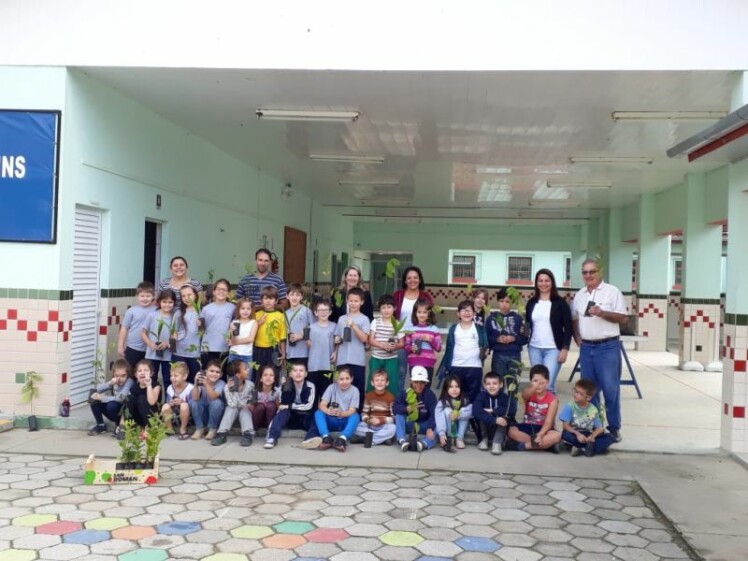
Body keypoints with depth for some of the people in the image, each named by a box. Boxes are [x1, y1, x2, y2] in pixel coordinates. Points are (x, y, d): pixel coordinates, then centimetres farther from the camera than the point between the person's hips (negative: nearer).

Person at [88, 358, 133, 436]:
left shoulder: (129, 381, -21)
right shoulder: (113, 381, -2)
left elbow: (119, 399, -30)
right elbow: (97, 389, -10)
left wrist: (101, 398, -22)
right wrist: (109, 383, -27)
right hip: (115, 413, 6)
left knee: (111, 404, -35)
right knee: (93, 399, -9)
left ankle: (119, 426, -7)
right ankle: (100, 425, 5)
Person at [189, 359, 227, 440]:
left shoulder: (221, 383, -18)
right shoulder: (201, 382, -13)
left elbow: (213, 397, -38)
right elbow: (195, 398, -28)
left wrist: (206, 384, -53)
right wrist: (196, 384, -43)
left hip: (217, 415, -2)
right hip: (203, 415, 2)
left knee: (216, 402, -32)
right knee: (193, 401, -23)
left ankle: (213, 429, -9)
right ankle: (199, 428, -5)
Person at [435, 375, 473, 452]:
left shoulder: (464, 401, -8)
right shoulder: (441, 403, -17)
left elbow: (472, 412, -24)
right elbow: (439, 419, -28)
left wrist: (458, 414, -38)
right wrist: (441, 434, -43)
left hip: (460, 429, 2)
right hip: (448, 431, -2)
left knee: (463, 413, -21)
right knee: (447, 411, -27)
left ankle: (459, 438, -20)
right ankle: (450, 439, -27)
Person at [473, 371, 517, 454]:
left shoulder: (506, 395, -13)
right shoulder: (482, 395, -13)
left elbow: (512, 410, -33)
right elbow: (476, 411, -32)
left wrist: (492, 411, -29)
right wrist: (494, 420, -42)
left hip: (501, 428, 0)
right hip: (486, 430, 0)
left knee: (504, 416, -26)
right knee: (484, 415, -26)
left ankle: (497, 442, -20)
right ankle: (485, 439, -5)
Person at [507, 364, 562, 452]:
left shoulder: (552, 399, -9)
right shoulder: (528, 393, -6)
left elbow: (548, 421, -17)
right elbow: (525, 395, -34)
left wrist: (540, 435, -35)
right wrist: (534, 387, -58)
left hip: (543, 429, -1)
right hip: (528, 427, 2)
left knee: (557, 436, -33)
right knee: (511, 430, -27)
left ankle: (524, 445, -25)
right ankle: (546, 444, -24)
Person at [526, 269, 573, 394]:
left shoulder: (560, 302, -3)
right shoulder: (531, 303, 8)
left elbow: (568, 327, -4)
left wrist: (565, 349, -9)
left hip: (553, 349, -4)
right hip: (534, 348, 4)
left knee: (548, 385, -12)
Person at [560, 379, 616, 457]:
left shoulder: (593, 410, -1)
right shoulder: (569, 407, -8)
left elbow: (599, 428, -2)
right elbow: (566, 425, -12)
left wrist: (592, 436, -23)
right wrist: (578, 434, -28)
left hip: (588, 436, 2)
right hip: (574, 435, -2)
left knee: (609, 438, -18)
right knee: (566, 435, -36)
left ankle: (584, 448, -31)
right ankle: (592, 445, -24)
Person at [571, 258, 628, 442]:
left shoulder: (612, 291, -4)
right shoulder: (579, 295, 12)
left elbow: (623, 318, -8)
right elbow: (574, 319, 21)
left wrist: (602, 313, -20)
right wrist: (577, 338, 7)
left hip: (608, 347, -5)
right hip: (586, 348, 5)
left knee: (610, 389, -3)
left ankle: (614, 427, 6)